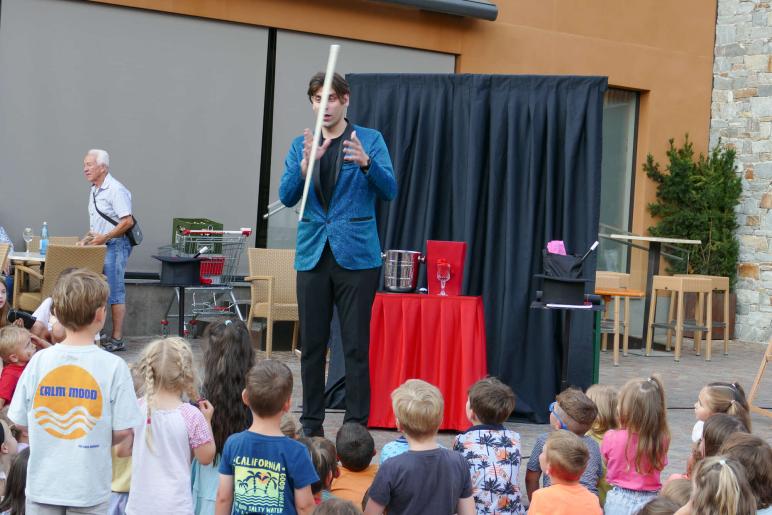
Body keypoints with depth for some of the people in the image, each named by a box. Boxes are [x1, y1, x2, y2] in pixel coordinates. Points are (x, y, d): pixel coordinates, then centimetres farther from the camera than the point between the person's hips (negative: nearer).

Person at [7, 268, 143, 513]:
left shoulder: (39, 360, -7)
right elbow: (123, 430, -12)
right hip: (90, 484, -2)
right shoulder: (113, 366, -15)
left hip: (43, 483, 2)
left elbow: (20, 422, 0)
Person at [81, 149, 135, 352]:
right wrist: (88, 238, 12)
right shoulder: (94, 190, 15)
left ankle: (117, 339, -2)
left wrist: (104, 238, -19)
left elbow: (128, 222, -21)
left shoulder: (116, 190, -15)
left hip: (115, 244, -9)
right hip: (100, 244, 10)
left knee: (114, 291, -6)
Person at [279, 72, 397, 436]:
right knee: (312, 343, 8)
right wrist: (306, 163, -17)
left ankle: (356, 425, 8)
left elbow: (389, 191, -8)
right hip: (312, 254, 3)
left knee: (356, 345, 0)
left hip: (356, 254, -3)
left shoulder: (369, 140, 2)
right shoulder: (301, 145, 10)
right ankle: (311, 423, 19)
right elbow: (287, 197, 0)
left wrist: (366, 163, -27)